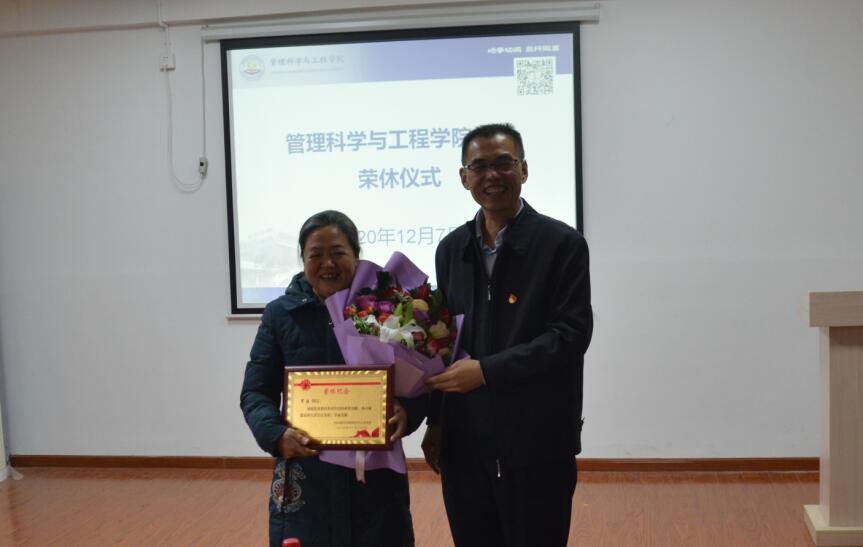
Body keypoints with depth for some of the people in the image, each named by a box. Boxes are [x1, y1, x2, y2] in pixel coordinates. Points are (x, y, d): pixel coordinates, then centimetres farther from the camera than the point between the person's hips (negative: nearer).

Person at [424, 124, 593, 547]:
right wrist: (436, 422, 13)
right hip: (465, 444, 5)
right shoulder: (452, 248, 10)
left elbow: (571, 335, -14)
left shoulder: (562, 244, -6)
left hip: (537, 444, -4)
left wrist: (487, 369, -19)